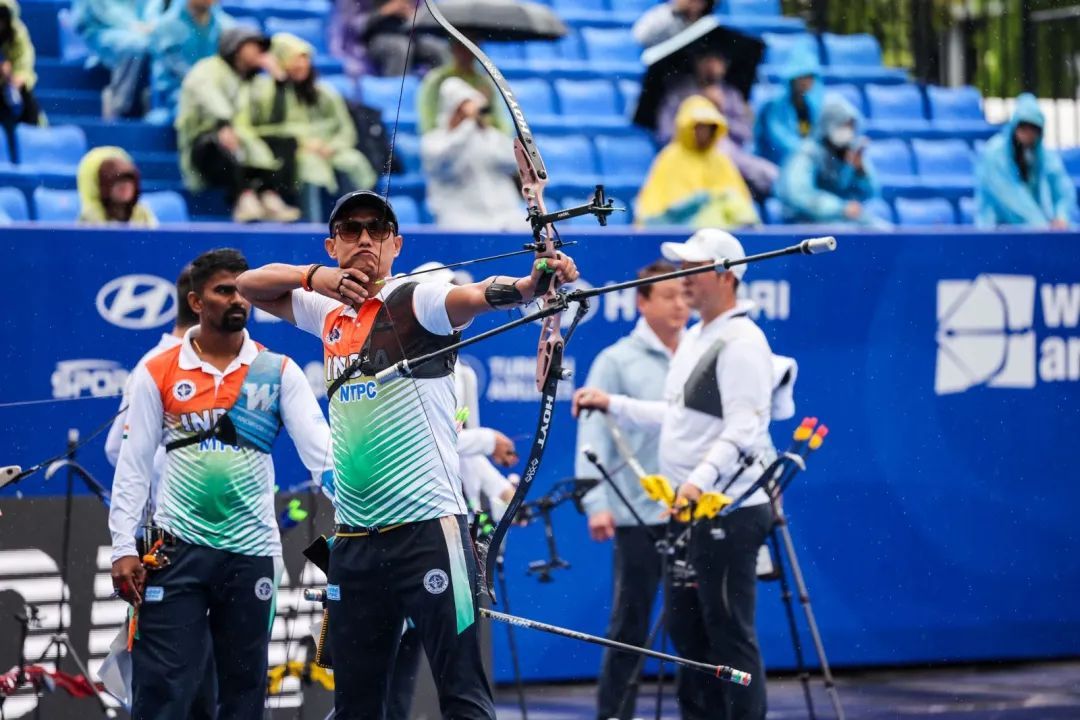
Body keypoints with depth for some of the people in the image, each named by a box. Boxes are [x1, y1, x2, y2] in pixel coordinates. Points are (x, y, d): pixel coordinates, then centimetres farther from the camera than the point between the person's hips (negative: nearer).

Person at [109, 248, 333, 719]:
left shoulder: (278, 372, 5)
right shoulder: (158, 374, 3)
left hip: (252, 552, 1)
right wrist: (123, 548, -4)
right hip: (176, 550, -1)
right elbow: (133, 465, 3)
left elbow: (320, 449, -3)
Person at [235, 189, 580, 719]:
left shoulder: (415, 301, -4)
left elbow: (478, 294, -23)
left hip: (427, 529, -7)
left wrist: (529, 283, -45)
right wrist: (314, 276, 2)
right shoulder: (331, 313, 15)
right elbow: (250, 284, 22)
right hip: (353, 540, 7)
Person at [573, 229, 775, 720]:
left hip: (729, 511, -10)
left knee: (729, 633, -9)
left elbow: (744, 430, -23)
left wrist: (701, 480, -34)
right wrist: (612, 404, 24)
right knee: (686, 626, 14)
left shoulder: (740, 343, -13)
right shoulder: (695, 339, 17)